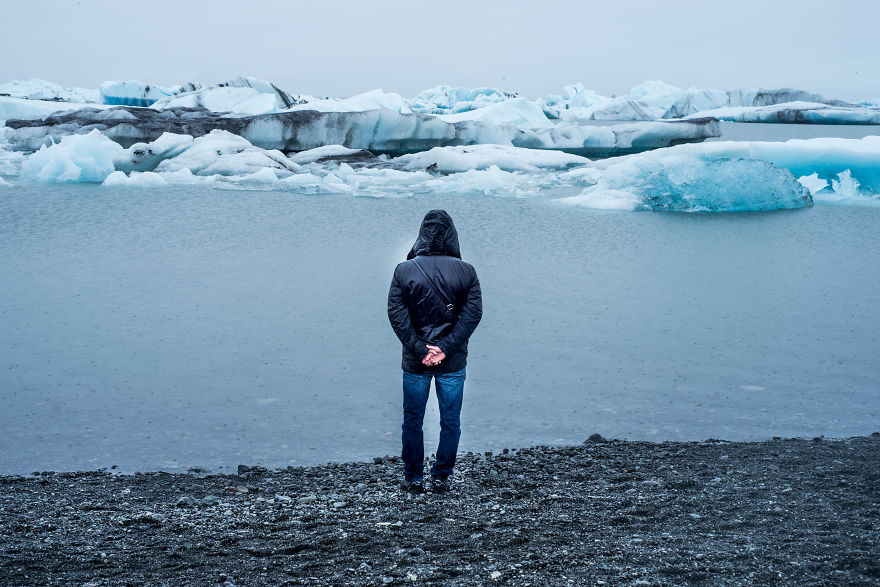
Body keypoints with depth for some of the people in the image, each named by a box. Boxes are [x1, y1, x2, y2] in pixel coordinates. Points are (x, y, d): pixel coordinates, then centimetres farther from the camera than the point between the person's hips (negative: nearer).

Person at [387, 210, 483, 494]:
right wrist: (445, 348, -12)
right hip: (453, 363, 0)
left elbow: (396, 314, -11)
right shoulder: (466, 272, -5)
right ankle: (441, 478, 19)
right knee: (450, 422, 13)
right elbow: (472, 314, -9)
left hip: (415, 363, 0)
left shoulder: (404, 270, -6)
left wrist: (420, 350, -11)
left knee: (412, 420, 14)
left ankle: (413, 478, 22)